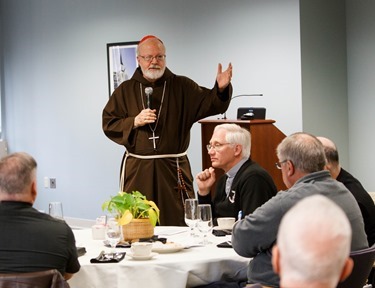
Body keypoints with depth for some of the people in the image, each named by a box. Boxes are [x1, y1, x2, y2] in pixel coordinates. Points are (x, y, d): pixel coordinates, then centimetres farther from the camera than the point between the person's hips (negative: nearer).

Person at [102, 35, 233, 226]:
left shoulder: (182, 87, 7)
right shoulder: (126, 90, 9)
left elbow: (210, 104, -3)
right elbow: (109, 124, 6)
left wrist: (221, 89, -24)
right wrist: (134, 122, -10)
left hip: (173, 169, -1)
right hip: (137, 169, 1)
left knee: (177, 223, -3)